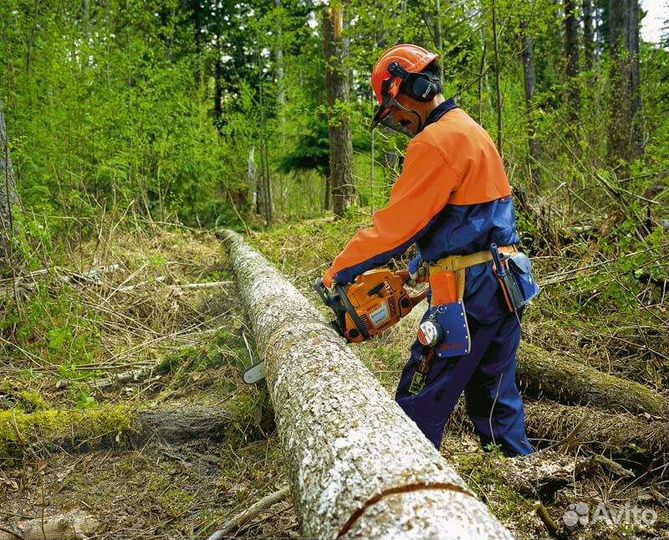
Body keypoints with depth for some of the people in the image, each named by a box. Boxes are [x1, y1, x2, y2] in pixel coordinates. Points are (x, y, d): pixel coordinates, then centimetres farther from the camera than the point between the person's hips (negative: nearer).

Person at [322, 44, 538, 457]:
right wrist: (414, 269, 17)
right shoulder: (470, 132, 18)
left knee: (420, 408, -2)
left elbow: (396, 223, -17)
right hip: (503, 283, 10)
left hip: (468, 293, -10)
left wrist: (338, 272, -7)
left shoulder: (437, 141, -15)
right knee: (496, 395, 19)